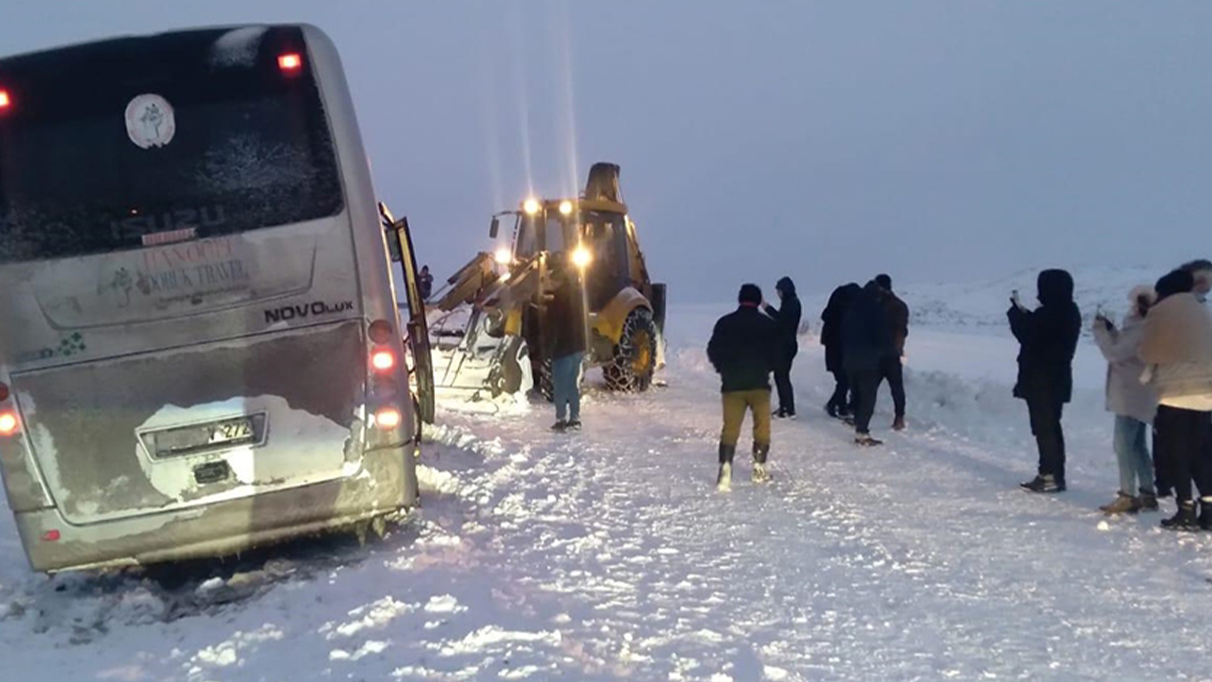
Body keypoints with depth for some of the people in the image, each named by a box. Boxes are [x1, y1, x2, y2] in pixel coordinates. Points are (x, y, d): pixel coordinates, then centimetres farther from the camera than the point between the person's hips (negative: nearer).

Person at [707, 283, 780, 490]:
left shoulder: (725, 323, -1)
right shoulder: (769, 324, -3)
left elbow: (713, 351, 2)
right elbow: (776, 355, 0)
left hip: (732, 384, 1)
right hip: (759, 383, -1)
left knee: (730, 428, 2)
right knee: (762, 427, 14)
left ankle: (725, 470, -11)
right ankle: (759, 467, 17)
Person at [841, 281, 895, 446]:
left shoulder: (852, 310, 10)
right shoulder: (875, 310, -11)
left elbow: (844, 334, 13)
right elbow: (883, 337, -11)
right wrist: (894, 352, 5)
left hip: (850, 359, 7)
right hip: (868, 361, -7)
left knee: (858, 394, 14)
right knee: (868, 396, -3)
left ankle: (859, 428, 16)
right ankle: (862, 432, -8)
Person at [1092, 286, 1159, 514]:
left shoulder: (1140, 329, -19)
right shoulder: (1144, 326, 11)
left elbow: (1116, 353, -19)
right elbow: (1124, 348, 17)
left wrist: (1100, 330, -10)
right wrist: (1109, 329, 7)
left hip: (1131, 395, -10)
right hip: (1139, 395, 10)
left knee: (1124, 445, -7)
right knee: (1138, 445, 16)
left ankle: (1127, 497, -5)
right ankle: (1147, 494, 21)